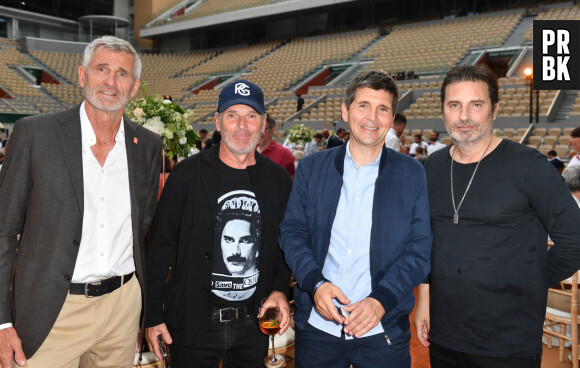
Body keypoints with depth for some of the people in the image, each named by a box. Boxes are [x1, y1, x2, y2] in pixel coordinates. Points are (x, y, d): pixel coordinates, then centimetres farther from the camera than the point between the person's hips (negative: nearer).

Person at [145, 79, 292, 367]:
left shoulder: (278, 179, 2)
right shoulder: (188, 174, -7)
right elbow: (160, 246, -4)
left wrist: (280, 289, -4)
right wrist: (153, 316, -5)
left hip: (253, 324, 3)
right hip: (193, 323, -3)